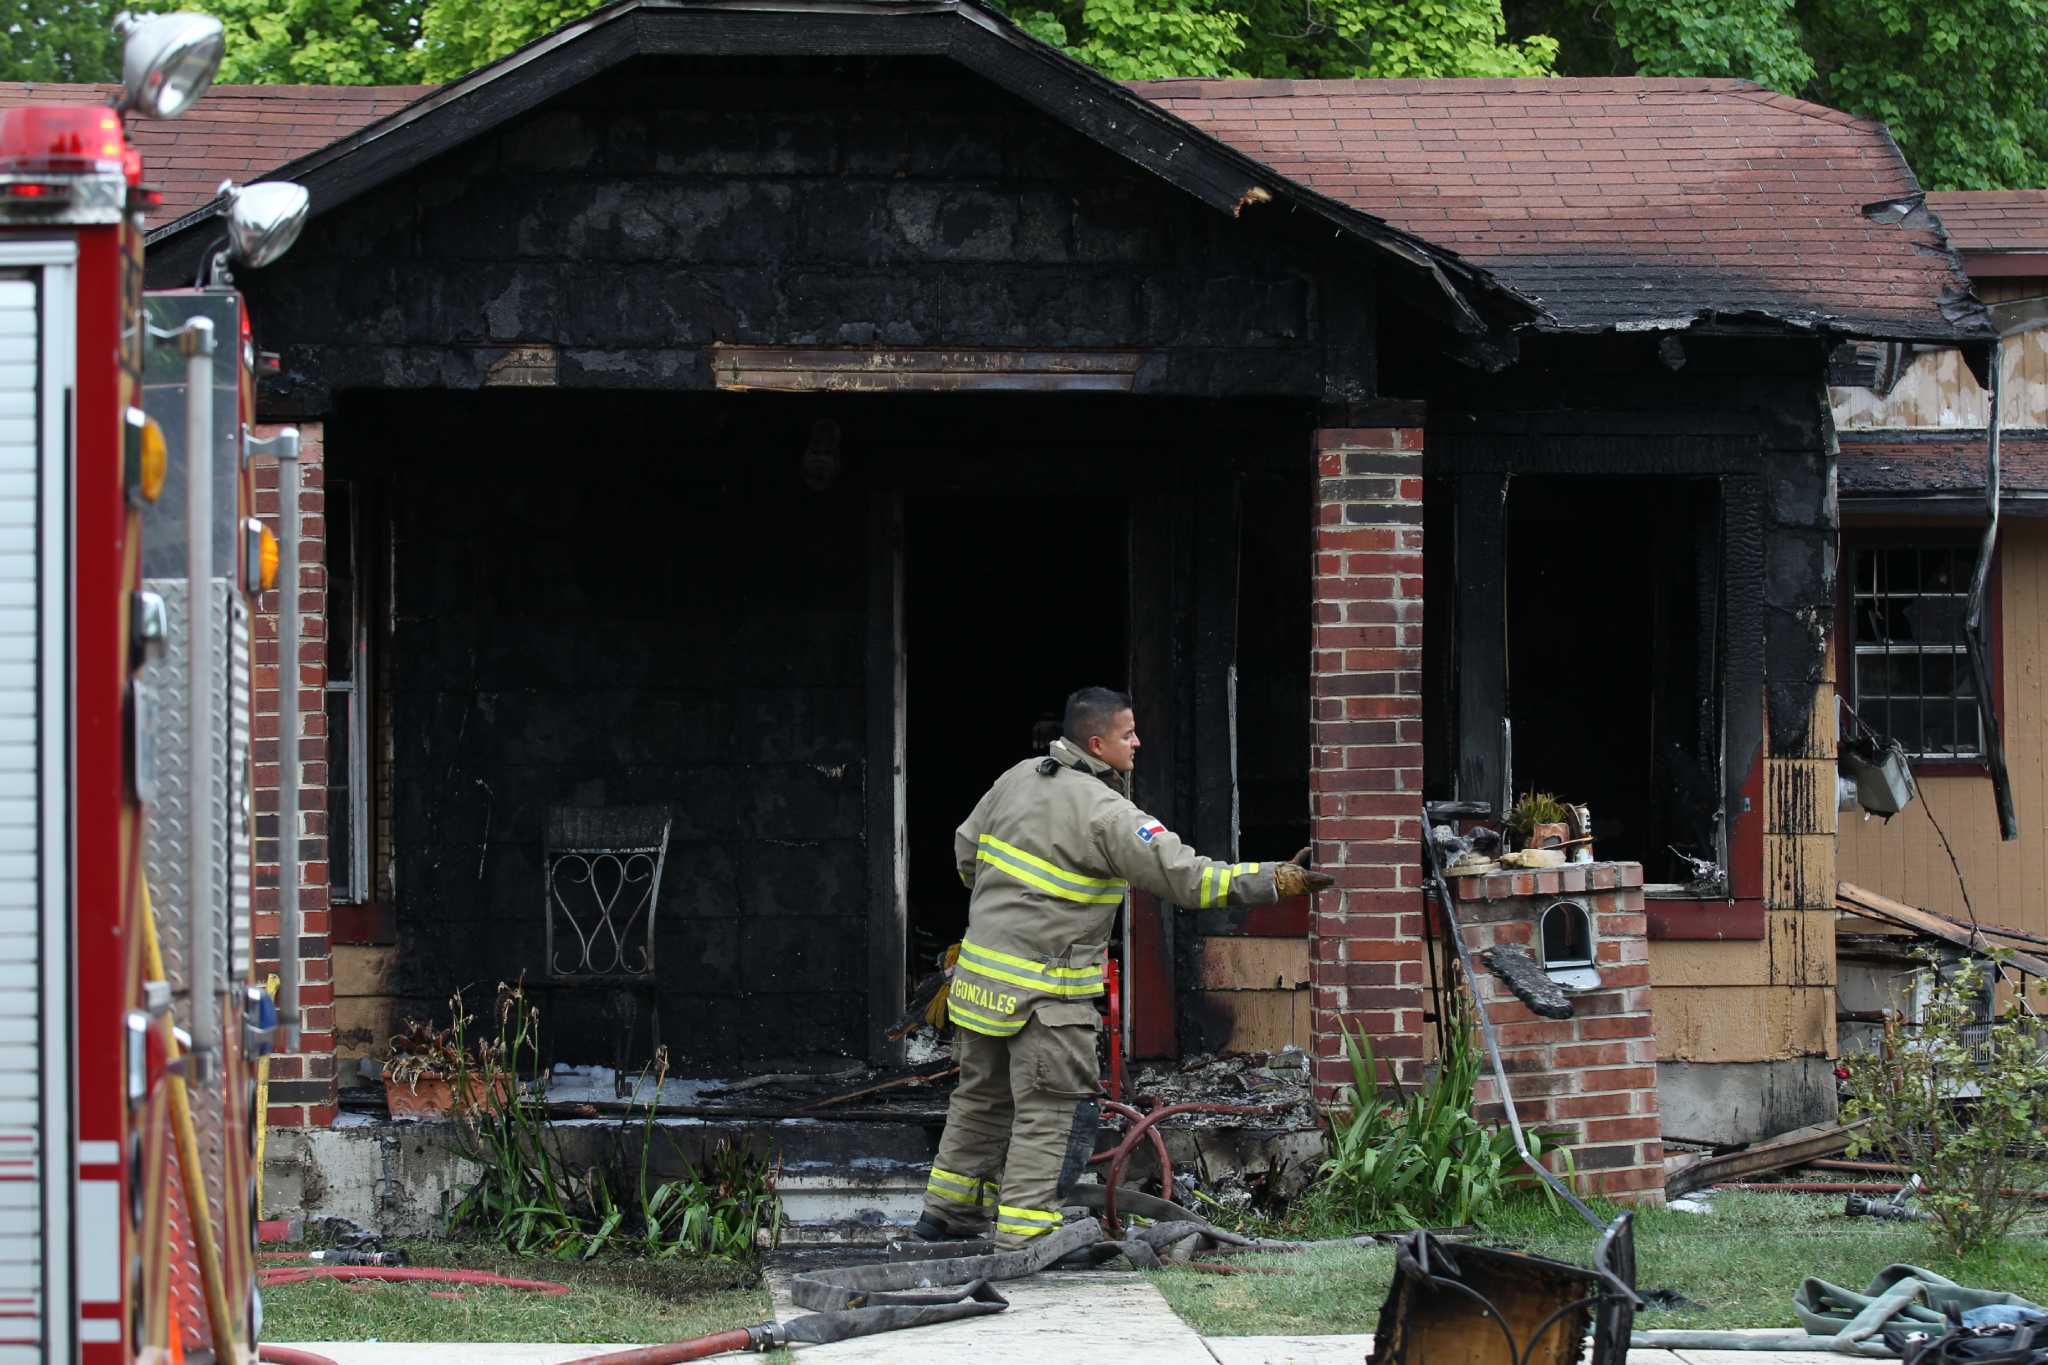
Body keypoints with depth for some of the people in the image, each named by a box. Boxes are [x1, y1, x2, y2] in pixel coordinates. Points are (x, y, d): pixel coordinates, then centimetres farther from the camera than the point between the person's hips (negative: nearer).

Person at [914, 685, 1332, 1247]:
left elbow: (967, 849, 19)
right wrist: (1278, 880, -24)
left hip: (980, 969, 8)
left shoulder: (1018, 779, 7)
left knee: (982, 1095, 22)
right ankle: (1021, 1236, -6)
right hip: (1045, 989, -8)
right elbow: (1184, 877, -23)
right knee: (1052, 1112, -3)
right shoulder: (1105, 812, -18)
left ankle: (948, 1209, 34)